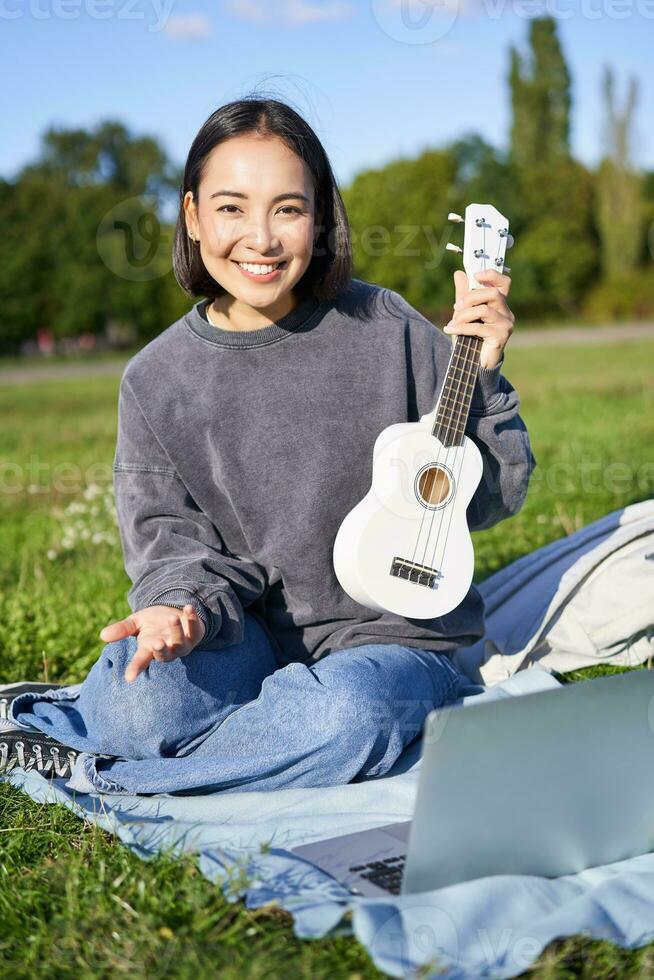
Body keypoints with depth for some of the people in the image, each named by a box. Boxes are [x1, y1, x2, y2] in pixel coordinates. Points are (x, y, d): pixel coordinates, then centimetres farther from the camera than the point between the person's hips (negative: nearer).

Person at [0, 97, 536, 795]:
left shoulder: (385, 331, -7)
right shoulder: (156, 382, -1)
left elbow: (494, 495, -2)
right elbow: (172, 536, 0)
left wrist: (481, 374, -17)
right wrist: (181, 607, -21)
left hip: (390, 635, 0)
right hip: (248, 639, 0)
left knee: (344, 717, -35)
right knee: (144, 696, -33)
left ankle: (81, 757, -12)